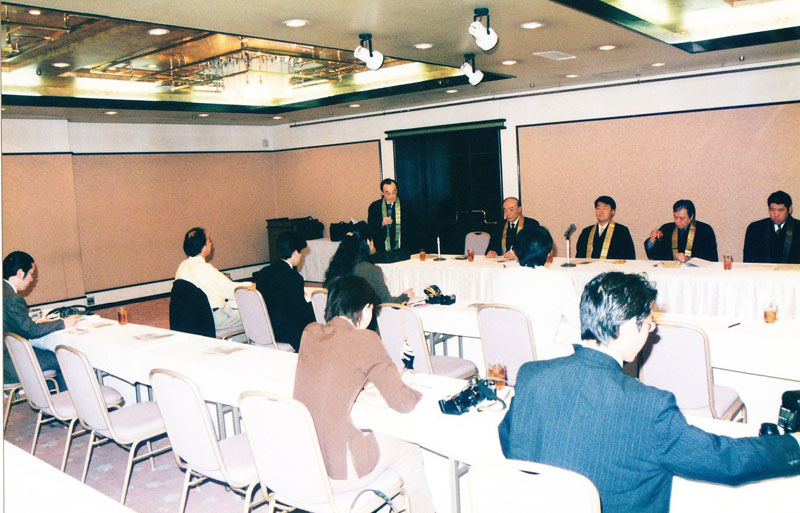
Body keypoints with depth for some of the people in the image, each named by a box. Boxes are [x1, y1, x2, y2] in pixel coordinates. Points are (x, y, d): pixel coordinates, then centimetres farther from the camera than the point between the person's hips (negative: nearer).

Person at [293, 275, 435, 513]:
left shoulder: (310, 332, 3)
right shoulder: (365, 340, -14)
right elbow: (403, 402, -8)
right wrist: (420, 393, 11)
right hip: (336, 472, -6)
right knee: (409, 452, 18)